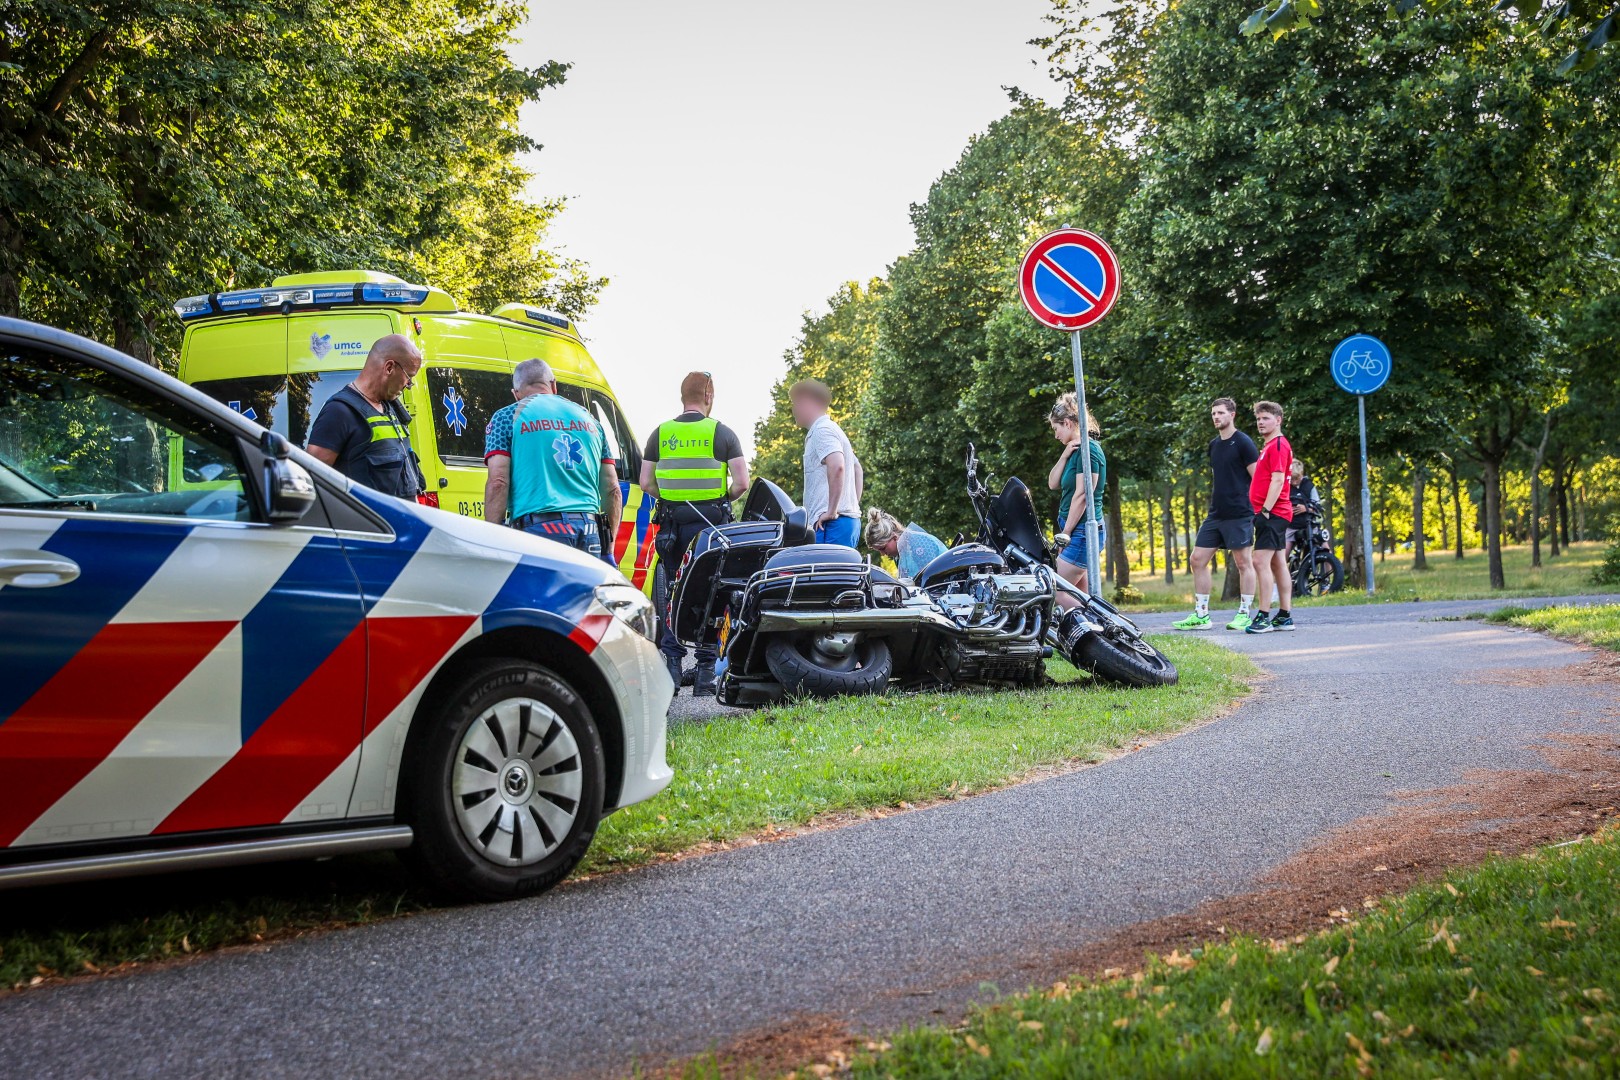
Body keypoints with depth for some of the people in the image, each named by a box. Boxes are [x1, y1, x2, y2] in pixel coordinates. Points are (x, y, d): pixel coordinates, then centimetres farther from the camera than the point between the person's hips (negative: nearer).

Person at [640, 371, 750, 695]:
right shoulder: (723, 433, -1)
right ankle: (705, 671, 1)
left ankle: (671, 664, 1)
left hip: (671, 522, 2)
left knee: (671, 594, 8)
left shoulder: (660, 434, 6)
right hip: (711, 522, -2)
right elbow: (741, 482, -6)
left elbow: (646, 482, 2)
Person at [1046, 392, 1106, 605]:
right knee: (1078, 597, 7)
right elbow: (1053, 483, 15)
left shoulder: (1088, 449, -14)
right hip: (1079, 532, 10)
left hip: (1083, 531, -10)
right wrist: (1065, 455, 0)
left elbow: (1082, 495, -18)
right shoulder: (1075, 450, 16)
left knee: (1057, 592, -14)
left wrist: (1065, 533, -16)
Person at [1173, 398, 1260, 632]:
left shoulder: (1243, 443, -7)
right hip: (1215, 515, 8)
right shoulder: (1214, 445, 15)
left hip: (1239, 515, -8)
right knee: (1198, 560, 4)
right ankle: (1200, 615, 9)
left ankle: (1244, 614, 5)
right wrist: (1214, 504, 19)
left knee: (1243, 563, -1)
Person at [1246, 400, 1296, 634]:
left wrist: (1265, 510, -22)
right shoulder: (1269, 446, 20)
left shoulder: (1278, 445, -11)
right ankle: (1284, 617, 12)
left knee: (1261, 561, -14)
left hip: (1272, 514, -10)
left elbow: (1277, 480, -19)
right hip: (1276, 514, 10)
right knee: (1277, 563, 9)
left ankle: (1264, 617, -15)